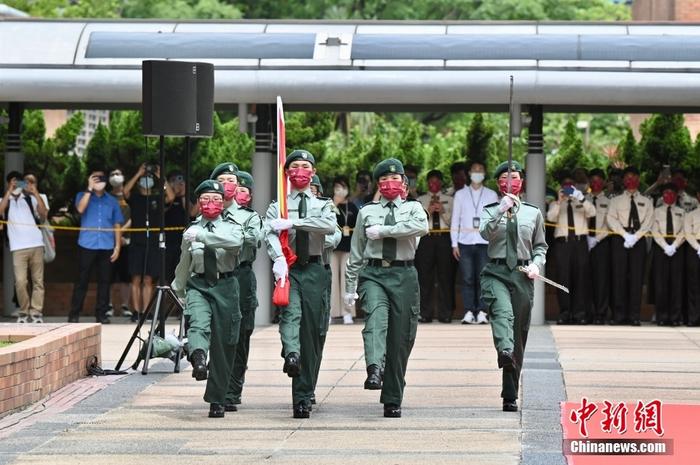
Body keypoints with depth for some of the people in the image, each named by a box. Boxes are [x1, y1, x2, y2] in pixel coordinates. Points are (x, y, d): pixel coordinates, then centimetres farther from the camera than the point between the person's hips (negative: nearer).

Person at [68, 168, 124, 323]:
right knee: (82, 280, -3)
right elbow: (80, 209, -13)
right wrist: (90, 189, -11)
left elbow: (117, 225, 12)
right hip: (87, 245, -2)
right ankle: (74, 314, -1)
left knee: (104, 281, 2)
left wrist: (118, 246, 3)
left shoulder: (112, 201, 14)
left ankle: (101, 314, 8)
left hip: (107, 247, 2)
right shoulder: (83, 196, 9)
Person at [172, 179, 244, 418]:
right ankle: (198, 358, -61)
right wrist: (178, 290, 32)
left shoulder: (231, 227, 3)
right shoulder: (191, 232, 9)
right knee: (198, 323, -31)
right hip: (198, 285, 1)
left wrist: (203, 236, -28)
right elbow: (184, 265, 23)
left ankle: (217, 400, 13)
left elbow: (235, 241, -23)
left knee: (223, 344, 3)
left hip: (225, 286, -1)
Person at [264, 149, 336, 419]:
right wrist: (278, 258, -31)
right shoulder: (277, 207, 8)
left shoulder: (322, 205, 13)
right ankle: (291, 355, -54)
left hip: (313, 269, 1)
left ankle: (303, 397, 2)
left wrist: (293, 222, -19)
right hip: (287, 269, -1)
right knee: (291, 311, -30)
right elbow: (270, 234, -11)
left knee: (312, 331, -2)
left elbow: (329, 225, -11)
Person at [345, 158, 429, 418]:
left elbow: (422, 227, -13)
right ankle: (374, 370, -51)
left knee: (400, 339, -1)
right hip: (373, 273, 0)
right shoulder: (367, 212, 14)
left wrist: (383, 231, -12)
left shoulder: (413, 208, 11)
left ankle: (393, 401, 6)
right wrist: (349, 287, 13)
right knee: (375, 318, -30)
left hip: (404, 276, 0)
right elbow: (356, 253, 17)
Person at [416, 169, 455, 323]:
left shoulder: (449, 200, 13)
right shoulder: (420, 200, 12)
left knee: (445, 276, -1)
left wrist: (443, 212, -10)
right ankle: (425, 313, 2)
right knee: (425, 277, -2)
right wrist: (428, 211, -11)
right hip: (426, 239, 0)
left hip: (444, 238, 0)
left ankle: (445, 314, 3)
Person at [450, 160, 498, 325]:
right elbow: (455, 220, 9)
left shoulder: (491, 195, 11)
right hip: (465, 242, 1)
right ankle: (468, 312, 0)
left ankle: (482, 312, -4)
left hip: (485, 242, -1)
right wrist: (454, 243, 2)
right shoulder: (460, 194, 11)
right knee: (467, 279, -3)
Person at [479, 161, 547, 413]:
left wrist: (536, 264, 1)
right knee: (502, 312, -34)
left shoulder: (533, 213, 14)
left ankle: (510, 396, 11)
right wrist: (502, 210, -24)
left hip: (522, 276, 2)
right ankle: (505, 353, -60)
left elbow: (541, 246, 21)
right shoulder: (490, 210, 9)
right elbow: (485, 232, -12)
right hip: (496, 273, -2)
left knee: (519, 335, 3)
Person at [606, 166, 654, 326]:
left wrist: (635, 236, -12)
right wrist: (625, 235, -14)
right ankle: (618, 314, -4)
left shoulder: (646, 202, 14)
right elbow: (611, 219, 0)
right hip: (620, 239, -1)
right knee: (619, 276, -5)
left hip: (638, 239, 1)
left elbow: (648, 221, 3)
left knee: (637, 276, -3)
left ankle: (634, 315, -2)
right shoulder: (616, 200, 12)